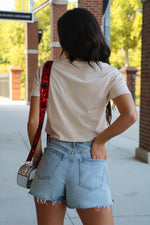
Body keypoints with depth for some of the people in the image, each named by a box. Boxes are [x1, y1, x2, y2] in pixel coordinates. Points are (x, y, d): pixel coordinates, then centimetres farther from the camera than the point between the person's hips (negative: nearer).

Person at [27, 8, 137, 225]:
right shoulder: (109, 74, -4)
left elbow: (33, 121, -3)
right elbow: (130, 115, -18)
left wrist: (37, 155, 11)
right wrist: (99, 140, -4)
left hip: (54, 157, 2)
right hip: (90, 160, -1)